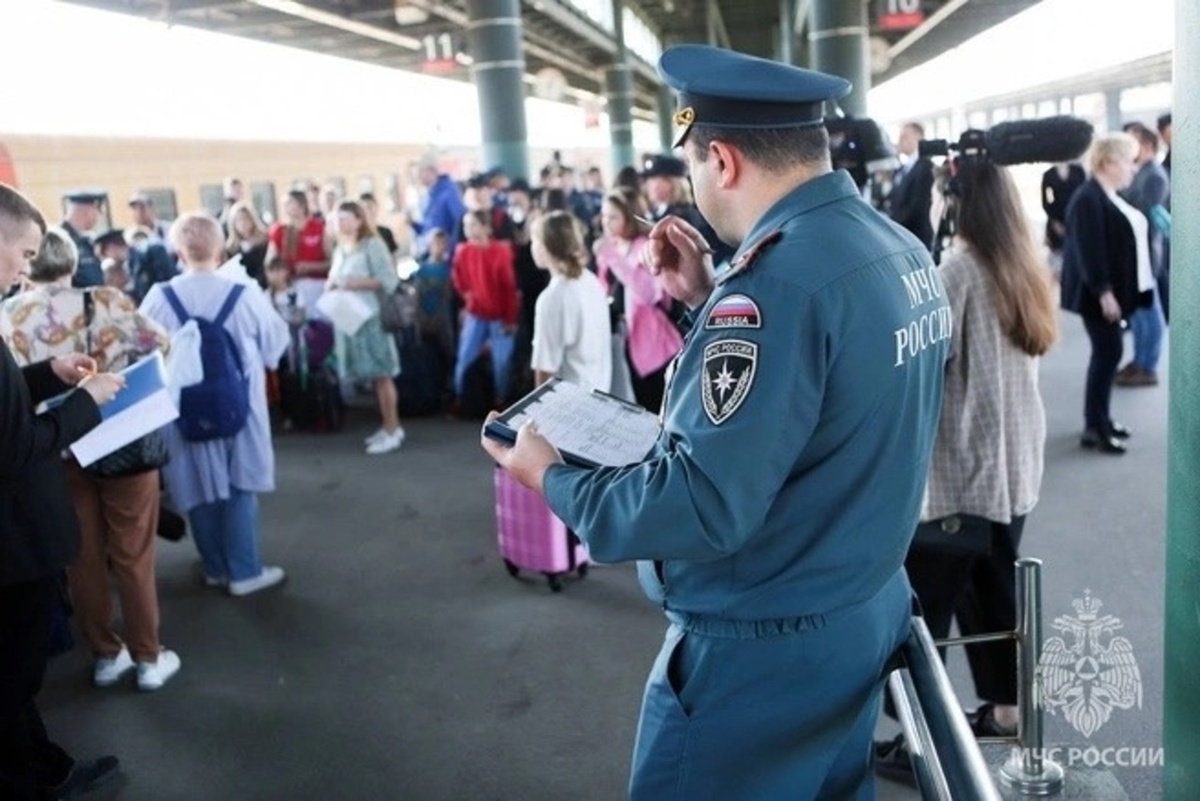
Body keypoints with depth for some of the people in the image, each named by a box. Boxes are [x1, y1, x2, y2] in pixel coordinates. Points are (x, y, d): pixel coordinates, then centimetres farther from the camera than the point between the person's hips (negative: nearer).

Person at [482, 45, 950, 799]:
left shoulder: (778, 280, -28)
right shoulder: (900, 249, 2)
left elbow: (702, 506, -29)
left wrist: (554, 478, -14)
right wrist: (713, 300, 8)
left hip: (764, 651, -9)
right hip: (868, 613, 9)